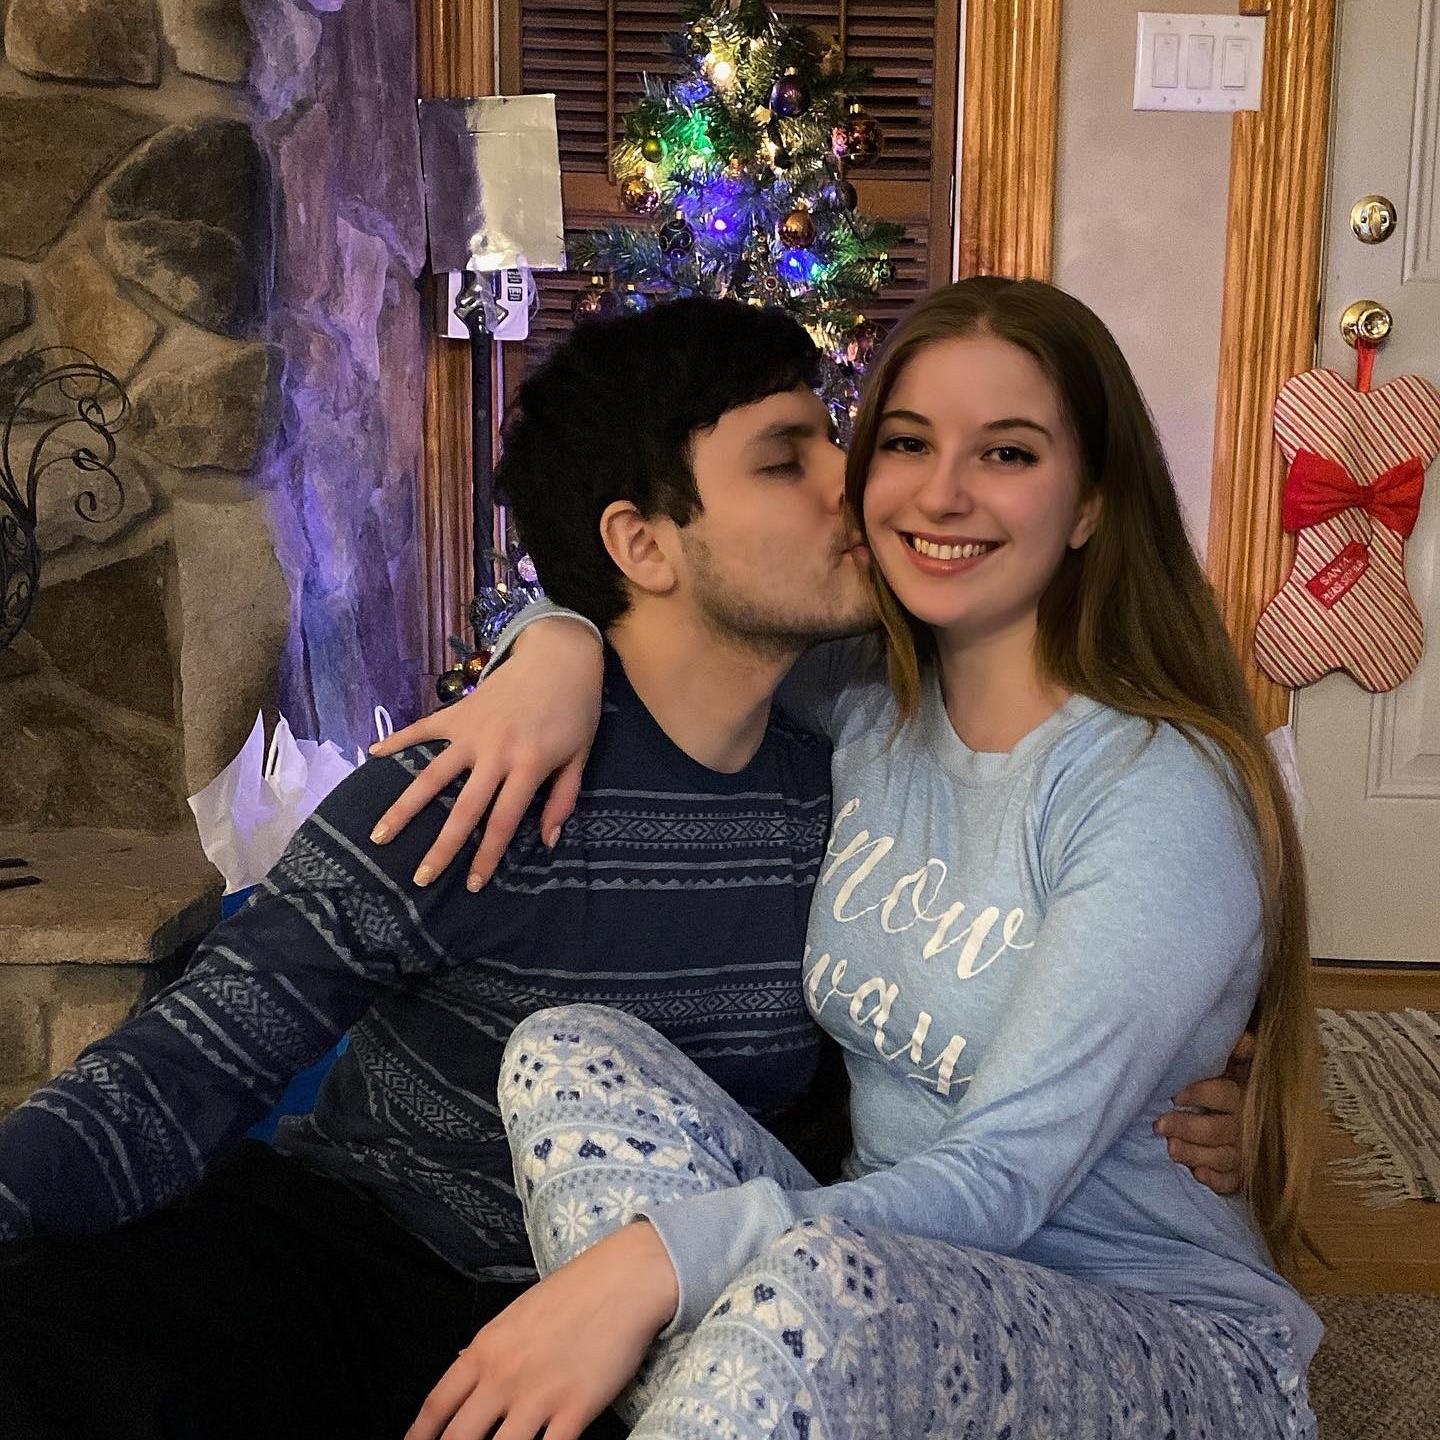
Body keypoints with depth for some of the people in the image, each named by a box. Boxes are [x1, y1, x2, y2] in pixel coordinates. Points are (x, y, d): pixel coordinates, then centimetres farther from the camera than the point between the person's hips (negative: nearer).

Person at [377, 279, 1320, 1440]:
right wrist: (559, 647, -8)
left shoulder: (1161, 797, -17)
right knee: (569, 1052, -17)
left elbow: (1002, 1183, -23)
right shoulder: (866, 704, 1)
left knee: (809, 1292, -39)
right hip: (898, 1273, 6)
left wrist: (656, 1257, -34)